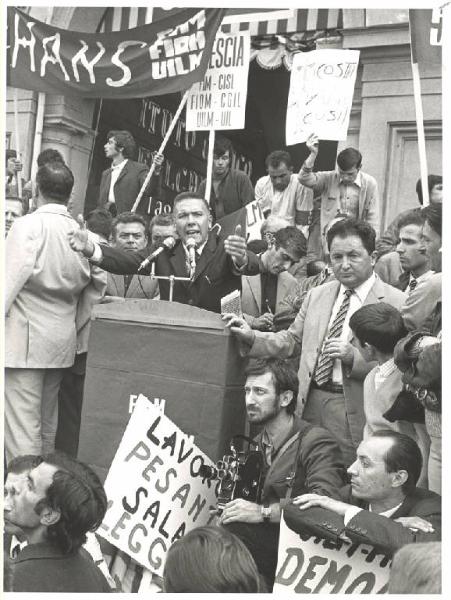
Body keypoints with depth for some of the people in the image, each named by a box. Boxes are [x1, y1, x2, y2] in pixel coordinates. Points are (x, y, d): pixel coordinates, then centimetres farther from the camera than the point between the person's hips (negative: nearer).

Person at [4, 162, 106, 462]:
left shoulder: (27, 226, -12)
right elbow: (99, 282, 9)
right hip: (63, 340, 7)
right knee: (47, 421, 18)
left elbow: (10, 279, -17)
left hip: (24, 340, -6)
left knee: (22, 424, -2)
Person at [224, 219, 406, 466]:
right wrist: (251, 337, 3)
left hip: (353, 412, -4)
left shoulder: (396, 302, -7)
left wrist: (354, 356, -22)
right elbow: (292, 341, 16)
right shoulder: (316, 295, 12)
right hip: (310, 402, 5)